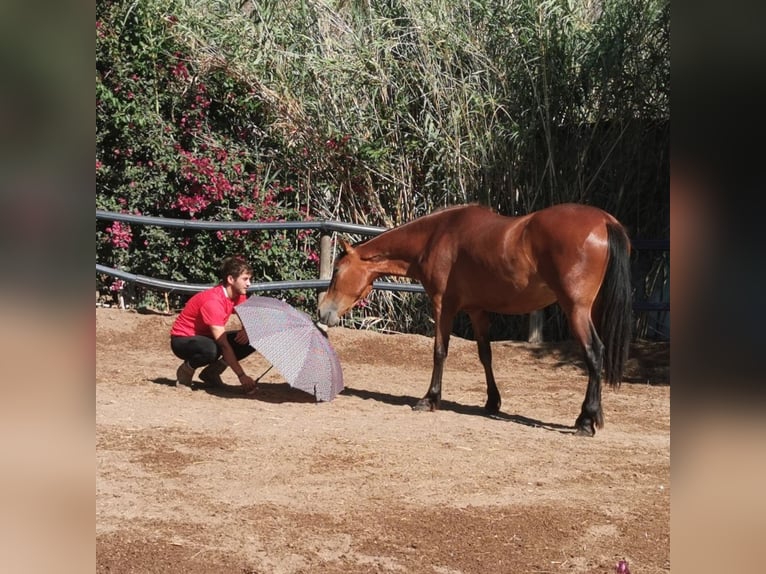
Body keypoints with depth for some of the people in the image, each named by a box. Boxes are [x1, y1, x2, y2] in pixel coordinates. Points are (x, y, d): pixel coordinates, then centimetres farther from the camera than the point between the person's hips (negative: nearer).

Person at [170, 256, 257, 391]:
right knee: (211, 349, -42)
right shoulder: (213, 301, -31)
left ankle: (211, 372, 2)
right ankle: (186, 369, -9)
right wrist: (241, 376, -38)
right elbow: (224, 345, -34)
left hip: (207, 336, 8)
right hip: (182, 339, -8)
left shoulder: (239, 295, -6)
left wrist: (245, 331, -16)